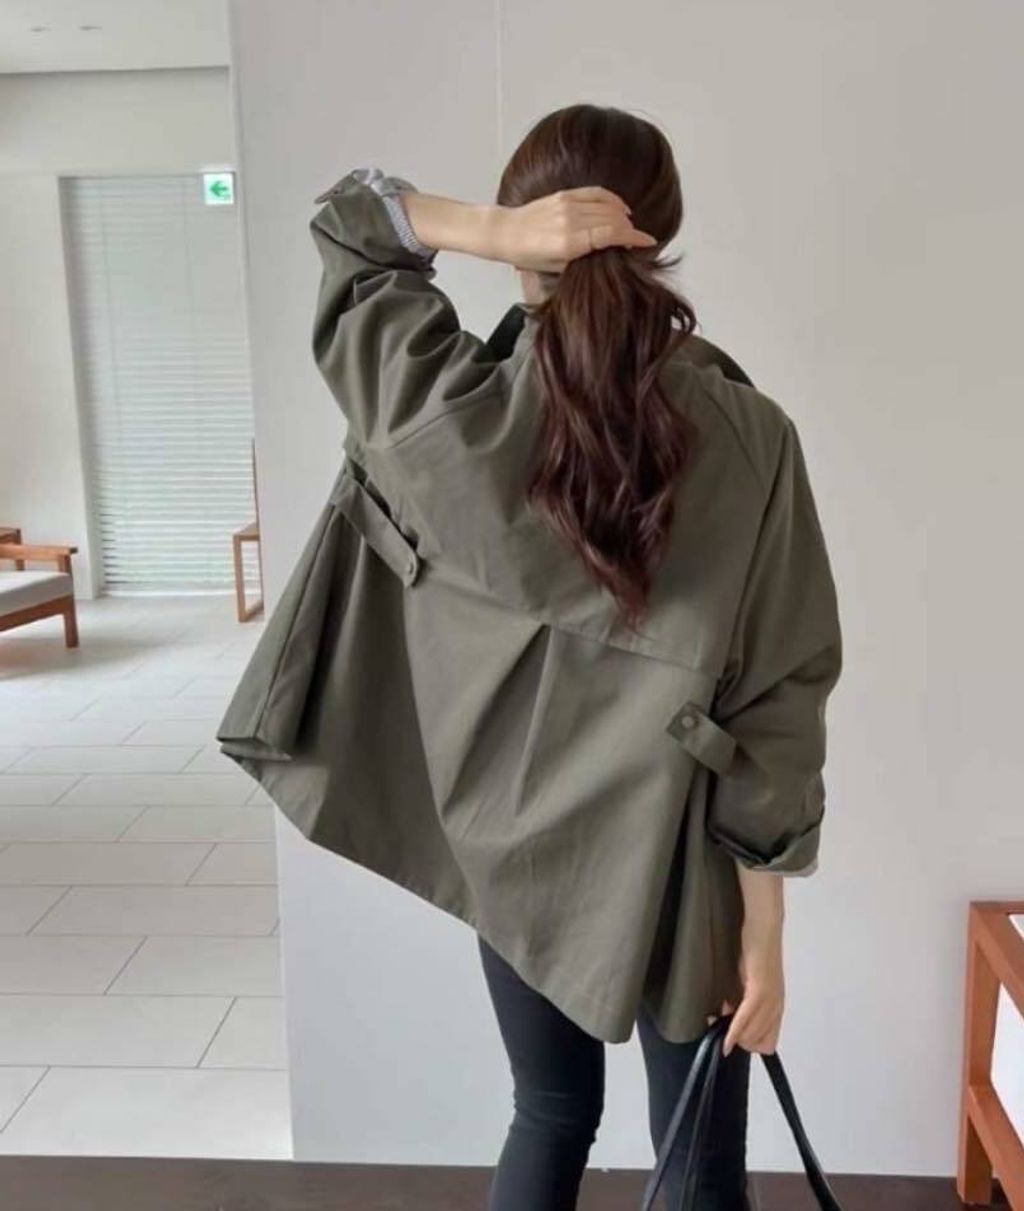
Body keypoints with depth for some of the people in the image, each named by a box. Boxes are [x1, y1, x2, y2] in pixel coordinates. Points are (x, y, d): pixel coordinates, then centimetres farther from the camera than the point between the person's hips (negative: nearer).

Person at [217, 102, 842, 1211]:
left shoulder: (455, 410, -14)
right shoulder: (749, 436, -17)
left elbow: (345, 221, 4)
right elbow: (775, 707, -15)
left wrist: (487, 232, -15)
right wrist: (764, 932, -5)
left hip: (509, 845, 2)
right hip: (676, 861, -2)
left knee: (549, 1115, 25)